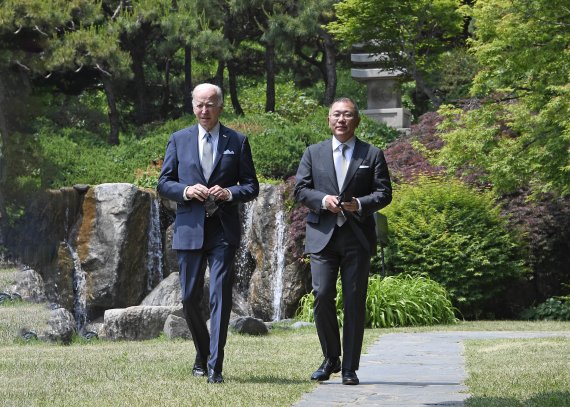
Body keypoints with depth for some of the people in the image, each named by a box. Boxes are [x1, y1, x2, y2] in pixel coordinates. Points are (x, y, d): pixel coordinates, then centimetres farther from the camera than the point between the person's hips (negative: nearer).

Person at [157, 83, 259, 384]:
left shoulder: (237, 142, 6)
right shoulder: (179, 140, 9)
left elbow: (251, 186, 6)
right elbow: (163, 183, 8)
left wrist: (229, 193, -14)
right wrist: (186, 191, -12)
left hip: (223, 230, -2)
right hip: (189, 229, 2)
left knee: (220, 296, -9)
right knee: (190, 297, 7)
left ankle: (215, 366, -8)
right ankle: (202, 354, 29)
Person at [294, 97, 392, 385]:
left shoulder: (373, 155, 8)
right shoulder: (313, 153, 11)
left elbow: (384, 193, 4)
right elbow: (300, 189, 7)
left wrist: (360, 204, -14)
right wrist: (323, 200, -12)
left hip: (357, 238, -1)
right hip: (322, 235, 1)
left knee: (354, 302, 0)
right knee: (322, 297, -8)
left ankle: (350, 368, 6)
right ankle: (330, 359, 12)